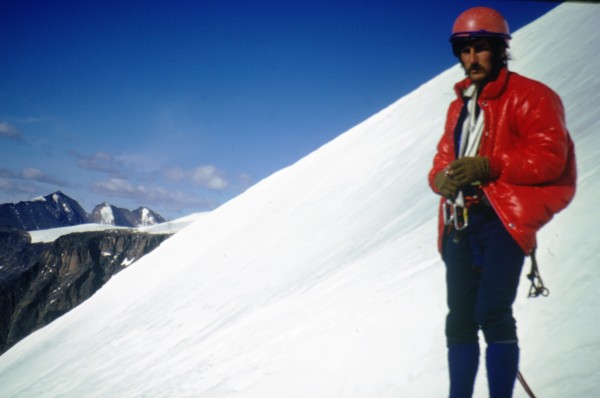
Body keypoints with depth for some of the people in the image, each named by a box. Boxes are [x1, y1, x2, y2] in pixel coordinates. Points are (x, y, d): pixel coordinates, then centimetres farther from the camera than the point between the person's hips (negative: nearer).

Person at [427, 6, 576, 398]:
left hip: (504, 217, -7)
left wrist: (488, 166, -20)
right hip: (460, 222, 7)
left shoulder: (529, 97, -1)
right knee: (460, 321, 8)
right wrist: (442, 177, -3)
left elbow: (550, 156, -12)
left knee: (492, 313, -17)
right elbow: (443, 159, 22)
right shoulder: (458, 106, 21)